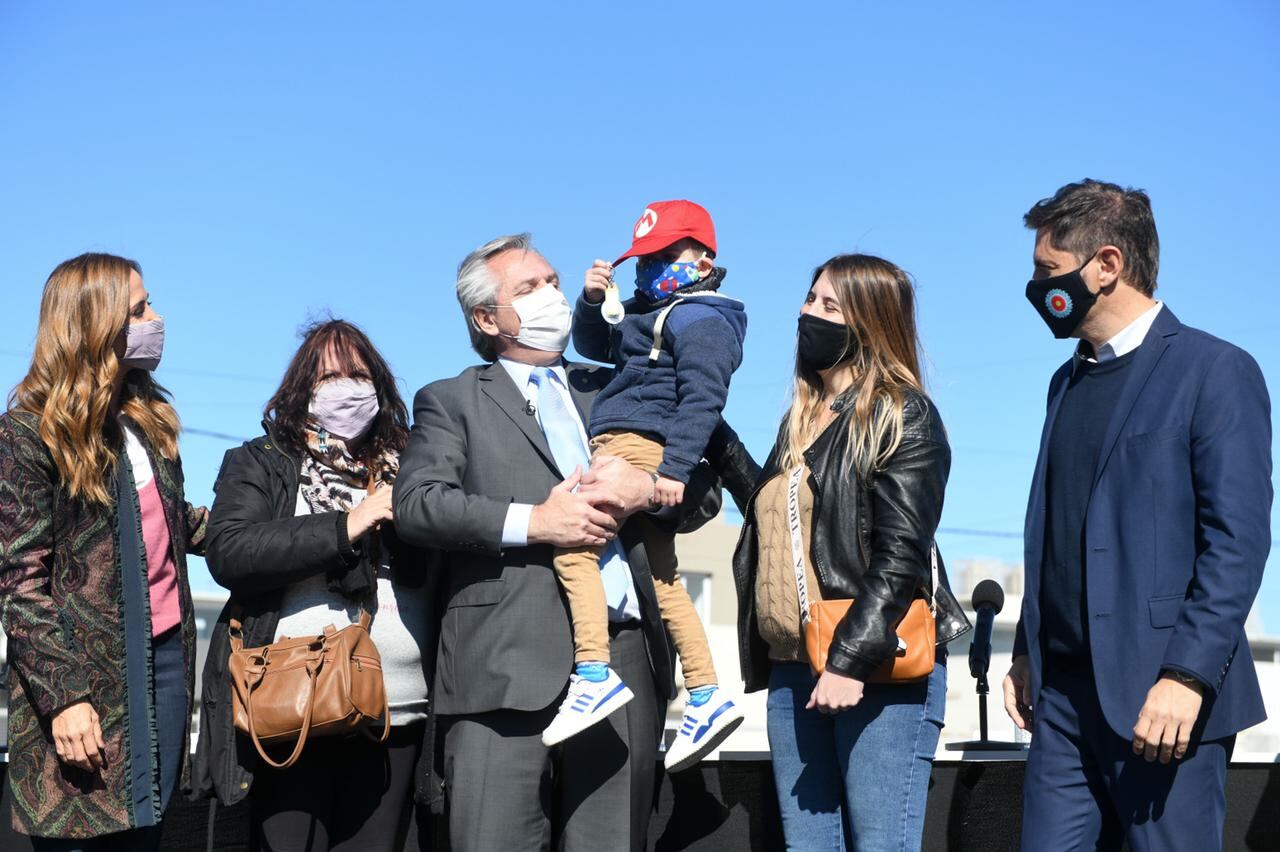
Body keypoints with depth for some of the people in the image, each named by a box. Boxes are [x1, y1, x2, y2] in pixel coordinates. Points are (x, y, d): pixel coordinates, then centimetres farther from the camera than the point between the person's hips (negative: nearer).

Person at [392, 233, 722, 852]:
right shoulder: (451, 401, 14)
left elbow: (704, 493, 17)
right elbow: (414, 503, -4)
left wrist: (646, 488, -6)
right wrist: (531, 522, -13)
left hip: (625, 659, 3)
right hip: (508, 668, -3)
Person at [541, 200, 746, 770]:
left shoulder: (700, 319, -6)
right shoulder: (651, 313, 25)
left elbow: (702, 400, -18)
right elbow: (594, 346, 30)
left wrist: (674, 468, -27)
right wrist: (593, 301, 10)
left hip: (638, 447, -11)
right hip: (635, 453, 11)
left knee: (573, 536, -23)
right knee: (662, 580, 11)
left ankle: (593, 675, -30)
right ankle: (705, 699, 14)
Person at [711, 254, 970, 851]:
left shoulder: (903, 416, -6)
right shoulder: (802, 418, 18)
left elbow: (900, 554, -14)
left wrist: (852, 660, -20)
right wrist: (716, 439, 22)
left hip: (879, 672, -7)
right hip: (793, 671, 8)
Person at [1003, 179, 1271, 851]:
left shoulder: (1215, 371, -6)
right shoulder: (1068, 381, 17)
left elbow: (1238, 539, -13)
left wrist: (1186, 677, -19)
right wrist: (1027, 652, 15)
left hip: (1161, 699, -6)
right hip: (1064, 694, 7)